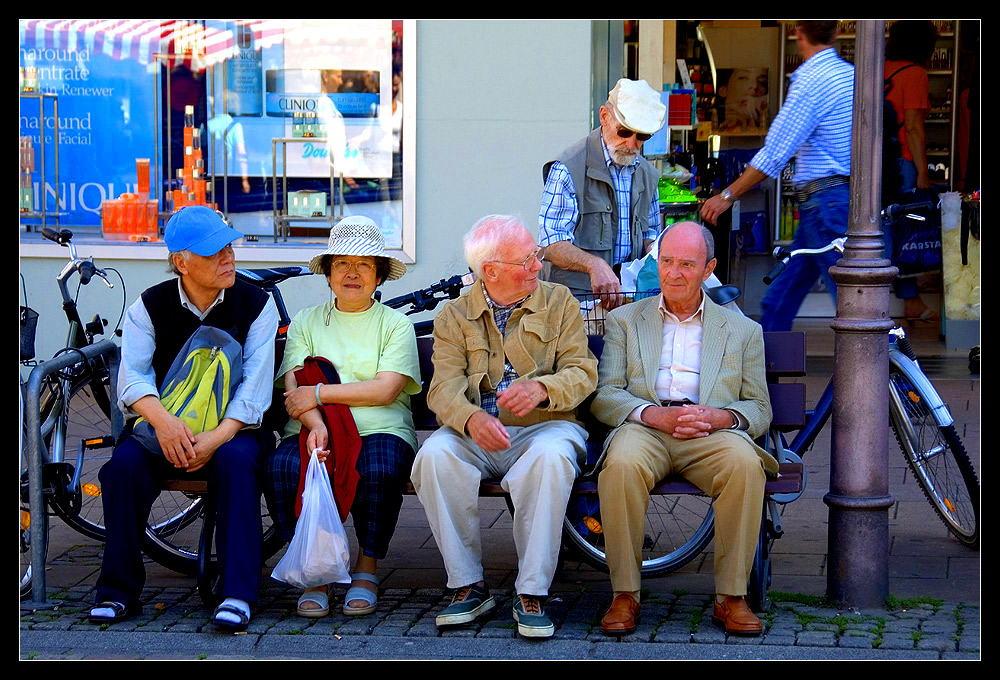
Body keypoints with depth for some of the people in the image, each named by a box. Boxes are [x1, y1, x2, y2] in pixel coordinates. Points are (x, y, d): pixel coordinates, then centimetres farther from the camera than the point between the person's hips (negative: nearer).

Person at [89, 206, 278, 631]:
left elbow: (254, 384, -10)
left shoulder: (256, 304, -1)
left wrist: (218, 436, -27)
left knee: (236, 460, -35)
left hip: (230, 428, -1)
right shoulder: (150, 306, 2)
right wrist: (163, 420, -31)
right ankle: (118, 592, -18)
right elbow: (134, 376, -9)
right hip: (165, 427, 1)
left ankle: (238, 595, -35)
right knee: (125, 463, -28)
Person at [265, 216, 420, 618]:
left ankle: (366, 569, -13)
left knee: (379, 471, -36)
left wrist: (318, 393, -9)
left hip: (379, 432, -1)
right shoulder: (305, 322, 19)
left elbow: (385, 389, -3)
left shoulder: (396, 324, 13)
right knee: (283, 468, -33)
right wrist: (315, 423, -18)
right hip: (313, 431, 1)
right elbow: (293, 388, 4)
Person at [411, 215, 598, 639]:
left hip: (545, 426, -1)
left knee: (550, 457, -37)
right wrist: (471, 418, -30)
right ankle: (469, 586, -19)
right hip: (476, 434, 1)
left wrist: (540, 388, -23)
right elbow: (444, 386, -5)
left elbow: (582, 371, 0)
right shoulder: (454, 316, 8)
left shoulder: (558, 302, 9)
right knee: (434, 455, -31)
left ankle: (530, 593, -27)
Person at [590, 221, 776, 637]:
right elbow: (604, 397, 8)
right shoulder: (623, 321, 20)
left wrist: (722, 417, -11)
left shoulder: (743, 330, 21)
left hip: (712, 432, 0)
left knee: (745, 465, -34)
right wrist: (655, 415, -13)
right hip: (644, 427, 0)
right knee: (622, 466, -35)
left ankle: (731, 596, -21)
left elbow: (760, 410, 14)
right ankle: (625, 595, -22)